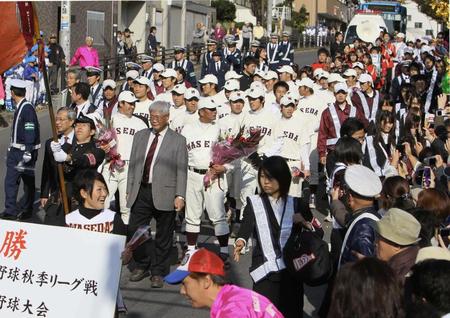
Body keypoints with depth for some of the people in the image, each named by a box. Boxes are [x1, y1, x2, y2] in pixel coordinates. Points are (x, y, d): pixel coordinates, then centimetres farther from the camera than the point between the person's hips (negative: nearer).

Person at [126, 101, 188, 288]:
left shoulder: (178, 140, 0)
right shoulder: (140, 136, 12)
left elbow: (181, 171, -4)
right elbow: (132, 165, 14)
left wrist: (180, 196, -12)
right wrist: (129, 190, 9)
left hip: (164, 194, -4)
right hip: (141, 191, 4)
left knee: (163, 236, 5)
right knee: (134, 230, 4)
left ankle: (158, 272, 19)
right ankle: (142, 265, 25)